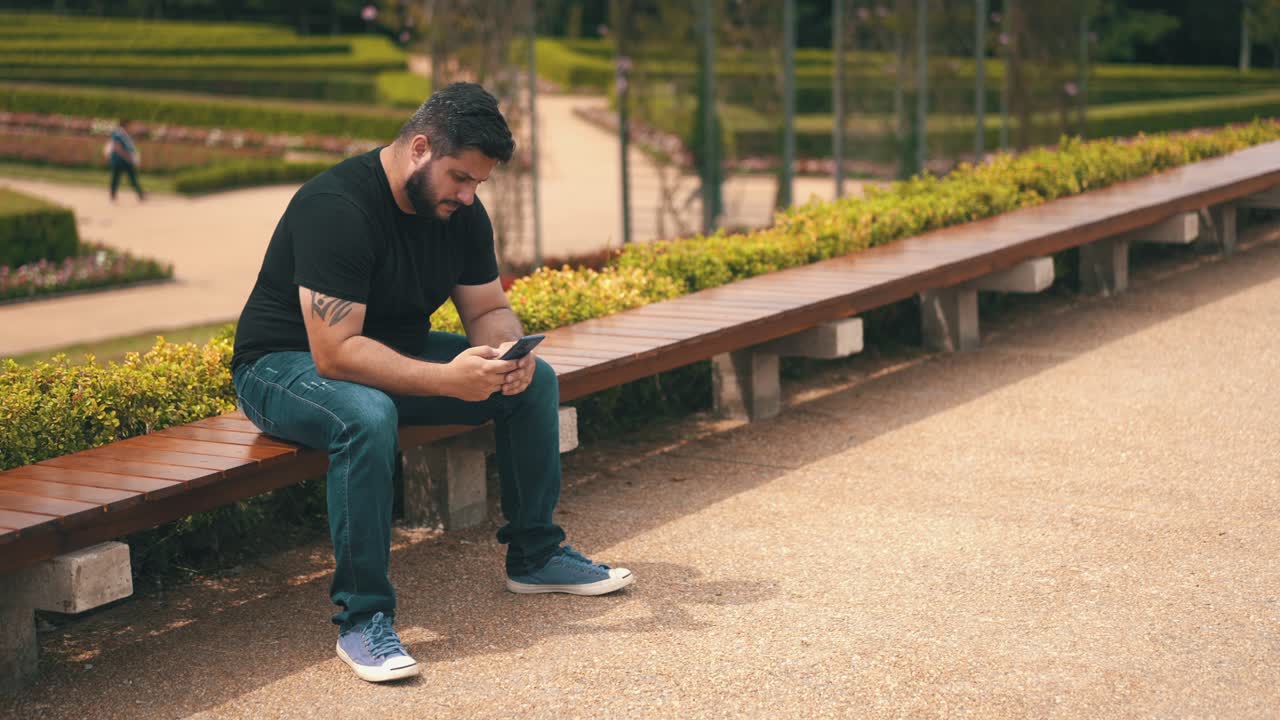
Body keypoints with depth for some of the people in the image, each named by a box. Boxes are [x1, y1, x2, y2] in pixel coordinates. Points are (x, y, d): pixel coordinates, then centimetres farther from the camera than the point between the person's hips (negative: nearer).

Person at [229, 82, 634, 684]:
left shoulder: (459, 209, -3)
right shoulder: (338, 207, -29)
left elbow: (488, 308, 4)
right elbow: (335, 352, -35)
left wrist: (509, 351, -20)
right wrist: (447, 379, -40)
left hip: (397, 353, 8)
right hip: (286, 363, -8)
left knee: (536, 380, -4)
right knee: (367, 416, -41)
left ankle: (535, 556, 11)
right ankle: (362, 618, -29)